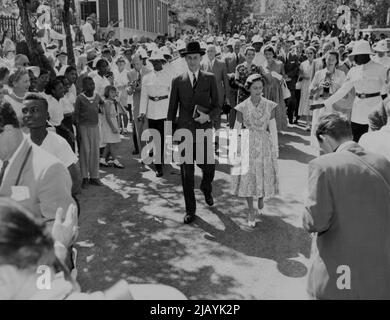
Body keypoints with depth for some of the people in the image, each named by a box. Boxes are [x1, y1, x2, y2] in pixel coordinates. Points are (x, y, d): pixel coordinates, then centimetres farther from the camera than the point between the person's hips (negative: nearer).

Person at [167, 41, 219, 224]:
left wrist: (209, 116, -16)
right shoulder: (178, 81, 6)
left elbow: (217, 107, 5)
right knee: (186, 173, 4)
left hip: (204, 133, 0)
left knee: (209, 168, 1)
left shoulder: (210, 79, 5)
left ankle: (206, 189, 38)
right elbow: (172, 110, 8)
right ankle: (190, 210, 19)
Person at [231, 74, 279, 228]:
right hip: (248, 146, -1)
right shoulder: (242, 107, -6)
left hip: (265, 146, 1)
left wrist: (275, 149, -1)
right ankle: (251, 212, 19)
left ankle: (261, 197, 43)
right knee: (248, 178, 4)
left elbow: (273, 129, 0)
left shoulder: (269, 105, -3)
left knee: (264, 176, 8)